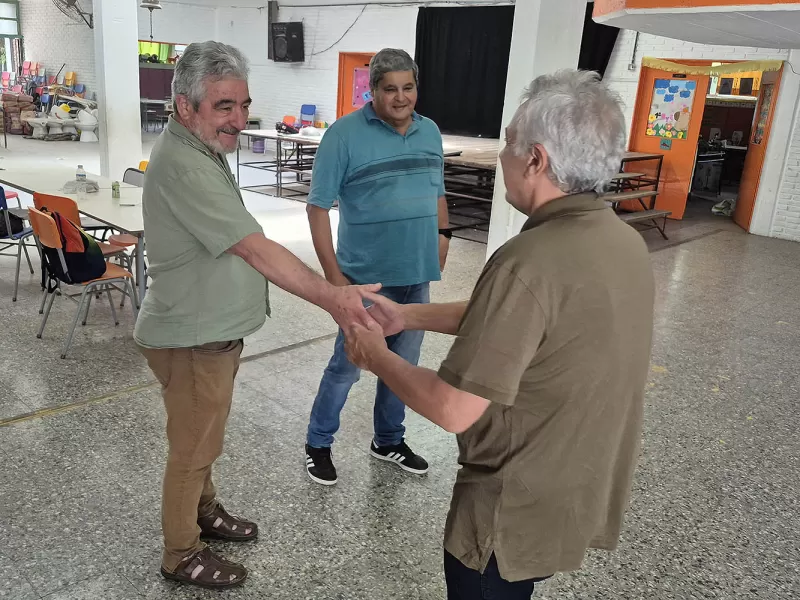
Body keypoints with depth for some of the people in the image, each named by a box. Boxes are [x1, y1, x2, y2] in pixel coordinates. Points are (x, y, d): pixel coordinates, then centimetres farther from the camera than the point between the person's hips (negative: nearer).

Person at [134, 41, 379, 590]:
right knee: (192, 449, 8)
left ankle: (204, 510, 46)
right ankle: (182, 555, 28)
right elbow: (258, 250, -33)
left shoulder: (202, 148, 6)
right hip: (192, 340, -9)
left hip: (212, 331, 9)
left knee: (203, 438, 25)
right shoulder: (182, 165, -27)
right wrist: (333, 298, -34)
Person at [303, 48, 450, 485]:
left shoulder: (430, 132, 6)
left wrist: (442, 235, 11)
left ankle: (389, 441, 36)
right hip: (367, 278, -5)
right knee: (346, 366, 5)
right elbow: (318, 206, -13)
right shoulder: (345, 133, -12)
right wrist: (333, 274, -17)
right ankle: (317, 445, 26)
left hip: (417, 276, 6)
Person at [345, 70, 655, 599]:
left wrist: (377, 357, -11)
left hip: (521, 511, -7)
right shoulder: (625, 243, -3)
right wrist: (406, 316, 8)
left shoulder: (532, 263, -32)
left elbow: (453, 409, -28)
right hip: (586, 492, 8)